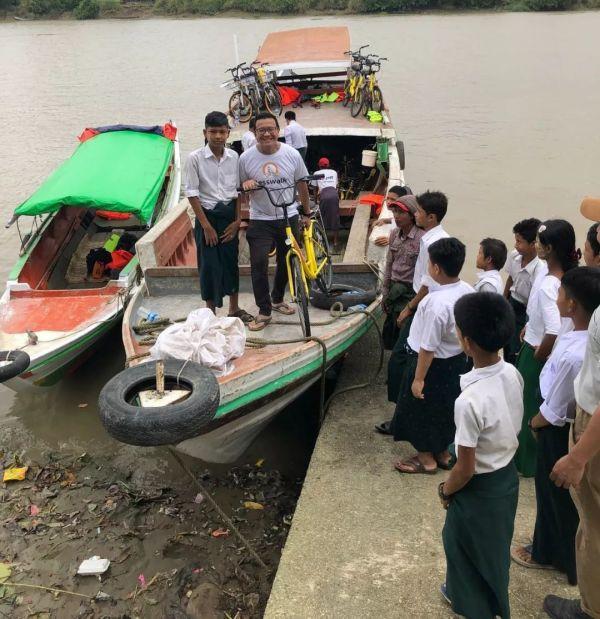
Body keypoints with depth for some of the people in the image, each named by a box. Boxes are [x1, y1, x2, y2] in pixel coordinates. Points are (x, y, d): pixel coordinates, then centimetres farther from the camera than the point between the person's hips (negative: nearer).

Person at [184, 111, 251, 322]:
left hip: (229, 215, 4)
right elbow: (191, 193, -11)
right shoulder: (195, 158, -11)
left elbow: (238, 190, 7)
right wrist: (206, 225, -14)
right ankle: (211, 313, 14)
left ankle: (234, 308, 27)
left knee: (231, 261, 13)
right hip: (207, 216, -4)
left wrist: (237, 220, 1)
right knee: (209, 265, 1)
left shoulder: (234, 157, 1)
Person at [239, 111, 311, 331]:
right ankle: (264, 311, 0)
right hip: (260, 220, -2)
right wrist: (246, 184, -18)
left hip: (289, 218, 2)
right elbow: (240, 189, 6)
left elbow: (302, 184, 8)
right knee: (259, 264, -11)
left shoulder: (292, 154, -3)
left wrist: (307, 213, 13)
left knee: (286, 262, 13)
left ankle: (277, 299, 36)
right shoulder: (246, 158, -5)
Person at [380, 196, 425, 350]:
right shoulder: (395, 234, 3)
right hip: (395, 290, 7)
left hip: (410, 292, -7)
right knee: (389, 333, 16)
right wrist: (385, 292, 15)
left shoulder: (421, 238, -19)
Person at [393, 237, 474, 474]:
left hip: (433, 364, -8)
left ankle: (426, 458, 31)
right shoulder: (468, 291, -9)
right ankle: (443, 452, 42)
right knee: (445, 406, 24)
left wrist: (418, 378, -16)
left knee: (421, 408, 14)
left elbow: (428, 347, -26)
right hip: (456, 360, 8)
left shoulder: (437, 303, -33)